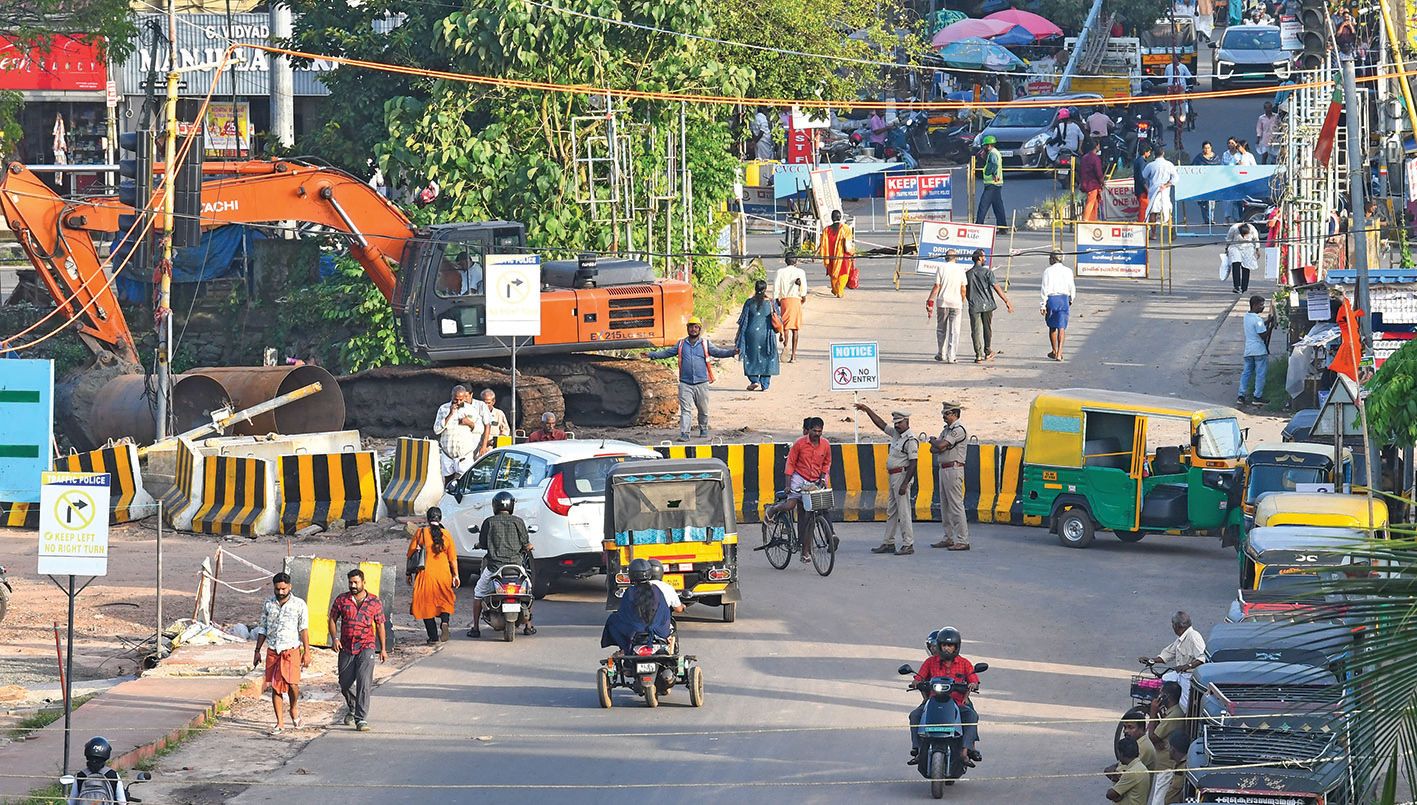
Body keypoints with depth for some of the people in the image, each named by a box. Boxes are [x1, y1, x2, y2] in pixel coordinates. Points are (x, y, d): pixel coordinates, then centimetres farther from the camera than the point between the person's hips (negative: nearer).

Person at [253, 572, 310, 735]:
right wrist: (257, 651, 12)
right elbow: (262, 629, 15)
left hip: (291, 650, -3)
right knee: (275, 687, 1)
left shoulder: (299, 605, 0)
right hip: (272, 651, 3)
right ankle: (280, 723, 8)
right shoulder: (268, 604, 9)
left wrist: (306, 652, -7)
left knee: (292, 683, -17)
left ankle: (294, 707, 14)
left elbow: (304, 629, -2)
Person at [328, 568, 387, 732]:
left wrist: (383, 649, 7)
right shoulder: (341, 600, 3)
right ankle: (351, 708, 39)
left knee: (364, 682, -16)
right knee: (345, 684, 9)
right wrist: (334, 638, -7)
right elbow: (332, 619, 9)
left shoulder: (374, 601, 1)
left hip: (366, 647, -2)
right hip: (346, 648, 2)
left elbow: (380, 625, 8)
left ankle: (361, 719, -17)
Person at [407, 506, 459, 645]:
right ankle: (444, 621, -8)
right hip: (444, 574, 2)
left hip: (426, 574, -2)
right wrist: (455, 575, 10)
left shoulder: (420, 533, -3)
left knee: (426, 604, 7)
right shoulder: (446, 534, 1)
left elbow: (411, 554, 1)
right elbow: (453, 557, 2)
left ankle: (433, 637, 4)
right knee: (445, 601, 20)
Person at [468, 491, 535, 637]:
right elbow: (525, 544, 2)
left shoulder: (489, 522, 0)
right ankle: (528, 626, 21)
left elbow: (482, 544, 3)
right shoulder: (518, 521, 1)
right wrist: (530, 547, 24)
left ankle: (475, 628, 14)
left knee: (479, 593, 18)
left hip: (494, 565, -1)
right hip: (516, 563, 1)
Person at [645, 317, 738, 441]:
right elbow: (666, 353, 17)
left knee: (703, 410, 9)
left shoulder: (705, 344, 7)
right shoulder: (681, 344, 11)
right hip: (685, 383, 0)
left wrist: (732, 352, -16)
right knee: (685, 409, -9)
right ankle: (684, 434, -11)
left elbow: (718, 352, 1)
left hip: (701, 383, 0)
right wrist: (650, 355, 13)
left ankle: (703, 430, 28)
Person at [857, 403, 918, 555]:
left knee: (903, 510, -9)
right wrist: (867, 410, 22)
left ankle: (908, 544, -7)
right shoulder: (896, 434, 13)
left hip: (902, 475, -10)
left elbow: (913, 463, -19)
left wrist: (905, 484, -23)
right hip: (893, 477, 10)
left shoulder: (911, 440, -15)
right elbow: (881, 424, 25)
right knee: (891, 511, 13)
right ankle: (888, 543, 19)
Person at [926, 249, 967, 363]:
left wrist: (930, 301, -2)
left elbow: (937, 286, -7)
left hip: (942, 302, -1)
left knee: (941, 330, 13)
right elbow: (963, 289, 3)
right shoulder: (960, 269, 2)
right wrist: (962, 302, 16)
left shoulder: (942, 267, -3)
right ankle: (951, 356, -4)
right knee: (954, 331, 2)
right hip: (956, 303, 1)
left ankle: (941, 354, 18)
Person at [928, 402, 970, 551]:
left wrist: (933, 441, 2)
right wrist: (942, 447, -9)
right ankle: (949, 538, 20)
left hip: (954, 470, -10)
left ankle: (963, 540, -12)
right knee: (945, 506, 13)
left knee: (956, 505, -11)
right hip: (943, 470, 10)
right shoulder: (946, 429, 18)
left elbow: (940, 445, -20)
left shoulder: (959, 430, -13)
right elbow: (933, 449, 13)